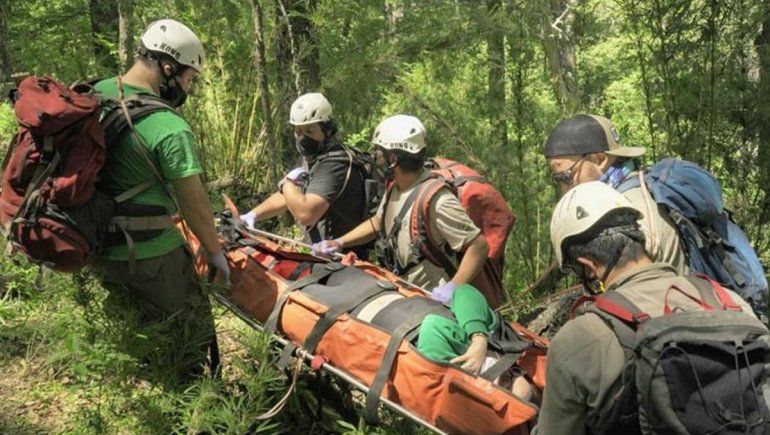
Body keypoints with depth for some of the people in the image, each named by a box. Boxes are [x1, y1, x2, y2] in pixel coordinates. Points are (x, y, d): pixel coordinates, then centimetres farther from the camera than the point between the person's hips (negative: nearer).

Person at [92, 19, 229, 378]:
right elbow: (194, 205, -17)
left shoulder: (96, 94, 0)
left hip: (98, 250, 8)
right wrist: (216, 253, -1)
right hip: (150, 257, -8)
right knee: (194, 328, 11)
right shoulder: (170, 129, -23)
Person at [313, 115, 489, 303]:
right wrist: (339, 243, 8)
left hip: (432, 301, -8)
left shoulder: (436, 201, -26)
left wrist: (453, 288, -31)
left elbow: (479, 245, -25)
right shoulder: (396, 187, 2)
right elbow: (377, 223, 18)